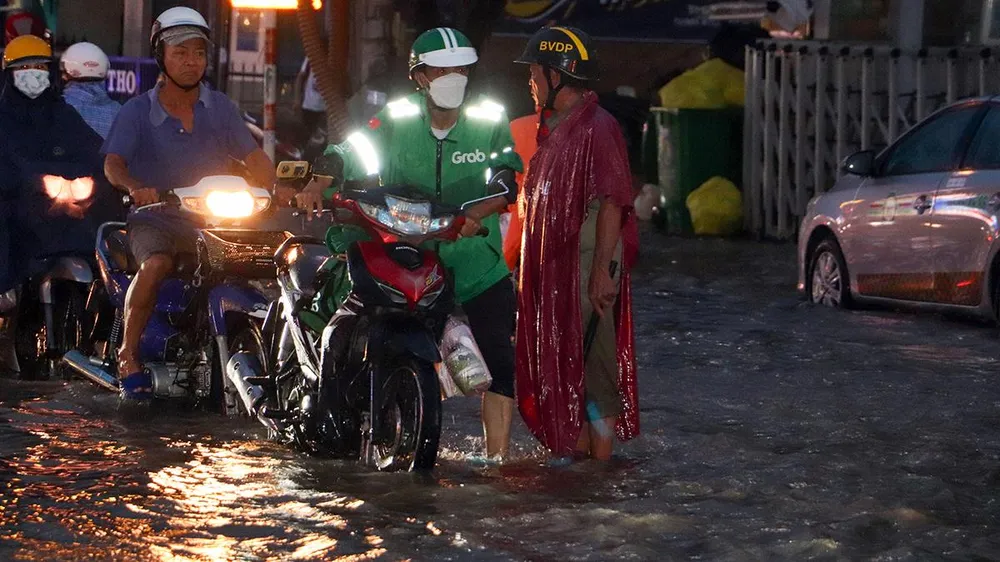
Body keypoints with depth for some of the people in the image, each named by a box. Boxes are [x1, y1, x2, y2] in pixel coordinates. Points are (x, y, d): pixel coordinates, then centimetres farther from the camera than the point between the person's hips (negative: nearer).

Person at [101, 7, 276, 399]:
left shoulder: (219, 108, 10)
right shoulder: (137, 112, 2)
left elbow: (253, 157, 2)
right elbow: (113, 163, -11)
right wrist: (135, 187, -34)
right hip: (155, 219, -3)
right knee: (156, 264, -34)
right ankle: (128, 354, -21)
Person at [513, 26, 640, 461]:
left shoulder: (596, 128, -14)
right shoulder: (553, 129, 18)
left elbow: (612, 202, -20)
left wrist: (603, 270, -25)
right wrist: (526, 268, 20)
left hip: (586, 267, -10)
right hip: (552, 269, 10)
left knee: (587, 364, -7)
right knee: (557, 363, 13)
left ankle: (600, 460, -1)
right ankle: (574, 451, 23)